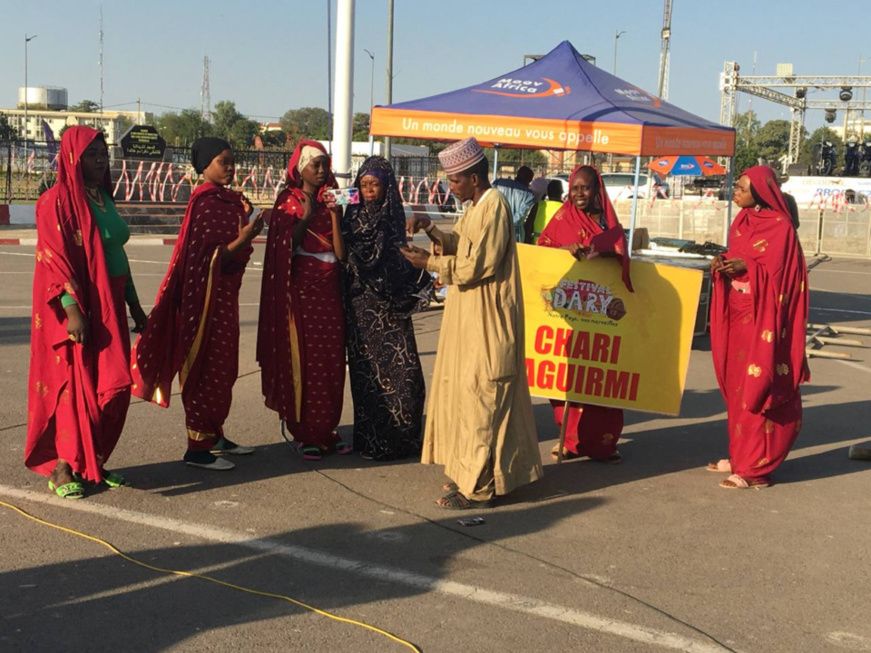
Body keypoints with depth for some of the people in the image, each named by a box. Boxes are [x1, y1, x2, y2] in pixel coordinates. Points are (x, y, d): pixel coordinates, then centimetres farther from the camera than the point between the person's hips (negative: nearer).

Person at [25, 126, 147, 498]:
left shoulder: (103, 198, 14)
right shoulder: (58, 200, -10)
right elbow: (53, 258, -17)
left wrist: (134, 305, 19)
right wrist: (72, 309, -25)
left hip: (109, 307, 8)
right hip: (77, 306, -8)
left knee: (110, 388, 8)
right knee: (75, 386, -4)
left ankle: (93, 462, 19)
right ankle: (61, 469, 6)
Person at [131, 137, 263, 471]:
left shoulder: (228, 199, 11)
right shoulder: (204, 202, -16)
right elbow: (206, 256, -20)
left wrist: (248, 227, 1)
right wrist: (242, 240, -30)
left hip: (224, 293, 9)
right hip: (206, 293, -9)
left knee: (222, 367, 15)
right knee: (205, 367, -4)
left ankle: (214, 435, 27)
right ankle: (197, 446, 2)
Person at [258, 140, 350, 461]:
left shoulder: (331, 200, 11)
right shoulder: (288, 201, 3)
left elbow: (340, 252, 0)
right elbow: (284, 246, -7)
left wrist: (334, 214, -10)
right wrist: (306, 216, -15)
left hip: (329, 290, 4)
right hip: (300, 289, -4)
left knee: (331, 360, 2)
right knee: (302, 359, -4)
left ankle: (326, 430, 11)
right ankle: (304, 434, 3)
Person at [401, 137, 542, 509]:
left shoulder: (494, 206, -16)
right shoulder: (477, 206, 14)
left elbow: (478, 265, -20)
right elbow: (460, 245, 14)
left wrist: (430, 263, -13)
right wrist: (431, 229, -2)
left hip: (487, 321, -10)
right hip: (471, 317, 10)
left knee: (478, 395, -6)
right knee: (469, 392, 14)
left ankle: (478, 487, -1)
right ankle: (473, 472, 22)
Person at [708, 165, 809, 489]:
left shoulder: (780, 226, -12)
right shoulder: (741, 222, 11)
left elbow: (779, 273, -14)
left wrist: (746, 267, -24)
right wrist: (723, 264, -4)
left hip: (763, 317, -8)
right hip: (738, 314, 8)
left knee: (758, 387, -6)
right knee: (736, 385, 11)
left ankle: (756, 466, -2)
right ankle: (741, 455, 21)